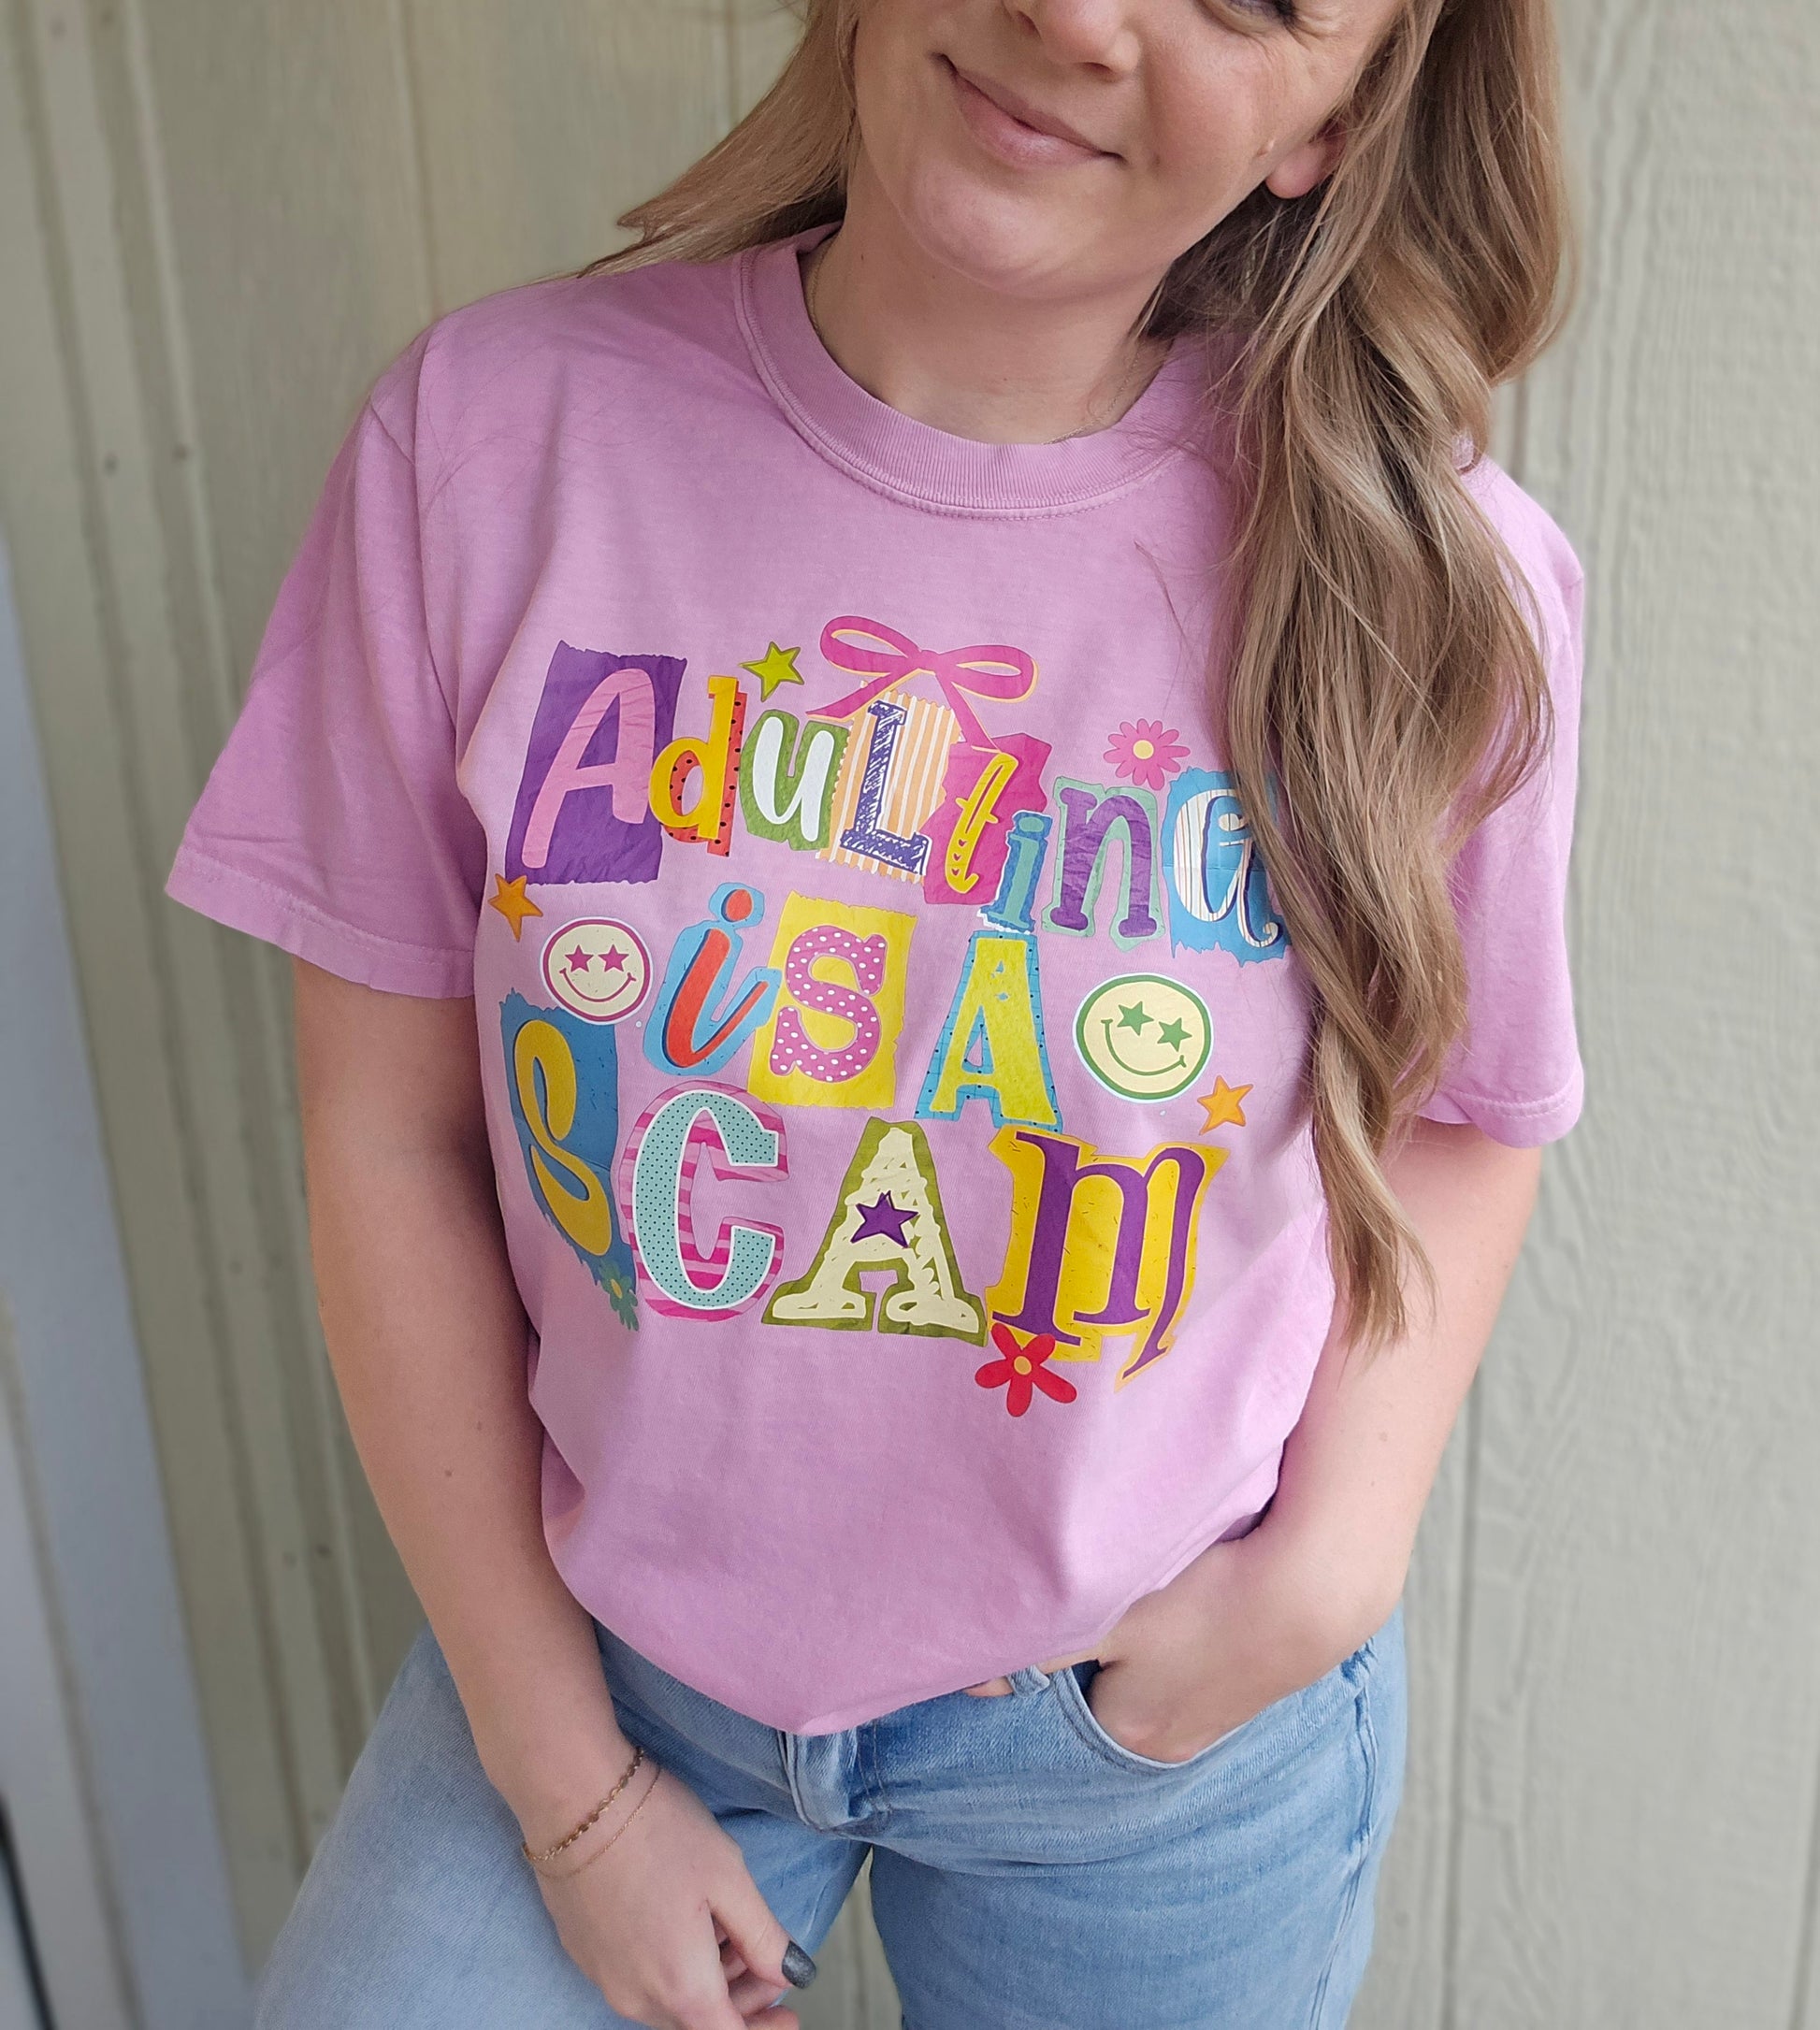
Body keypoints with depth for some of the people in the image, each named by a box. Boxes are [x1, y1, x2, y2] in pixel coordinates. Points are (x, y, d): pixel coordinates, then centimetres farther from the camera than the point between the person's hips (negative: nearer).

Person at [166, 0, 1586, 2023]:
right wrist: (562, 1780, -5)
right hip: (597, 1643, 1)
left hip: (1156, 1713, 0)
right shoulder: (490, 432, -15)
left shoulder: (1441, 590, -15)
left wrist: (1333, 1565, -12)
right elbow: (391, 1132, -9)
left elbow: (1456, 1115, 2)